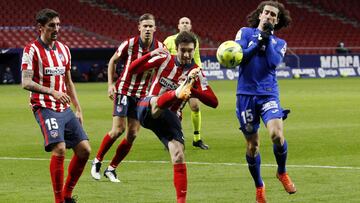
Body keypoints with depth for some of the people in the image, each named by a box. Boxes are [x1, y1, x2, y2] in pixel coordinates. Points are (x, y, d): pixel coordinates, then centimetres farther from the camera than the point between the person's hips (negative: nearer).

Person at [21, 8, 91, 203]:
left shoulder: (64, 49, 14)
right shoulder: (32, 50, -7)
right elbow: (26, 83, -16)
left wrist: (78, 109, 19)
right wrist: (52, 92, -28)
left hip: (65, 109, 7)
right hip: (45, 108, -7)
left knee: (84, 149, -1)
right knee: (59, 149, -21)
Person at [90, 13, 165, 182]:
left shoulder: (160, 48, -6)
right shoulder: (129, 44, -13)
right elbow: (113, 61, 3)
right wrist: (110, 84, -3)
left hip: (143, 94, 3)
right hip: (124, 90, -3)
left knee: (132, 134, -2)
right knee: (118, 129, -13)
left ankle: (111, 168, 12)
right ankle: (97, 161, 8)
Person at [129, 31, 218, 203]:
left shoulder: (196, 73, -3)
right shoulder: (165, 60, -3)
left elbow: (213, 102, -10)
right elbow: (133, 69, -5)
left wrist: (192, 90, -25)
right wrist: (150, 55, -22)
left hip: (170, 118, 1)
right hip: (147, 110, -1)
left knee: (179, 157, -14)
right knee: (156, 102, -38)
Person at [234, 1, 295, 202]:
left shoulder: (279, 43, 12)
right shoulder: (245, 33, 8)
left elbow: (273, 62, -8)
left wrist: (267, 38, -6)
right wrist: (258, 41, -8)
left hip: (268, 94, 0)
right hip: (246, 94, 0)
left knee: (277, 134, -22)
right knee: (252, 145, 4)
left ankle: (282, 172, 5)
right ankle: (259, 186, 24)